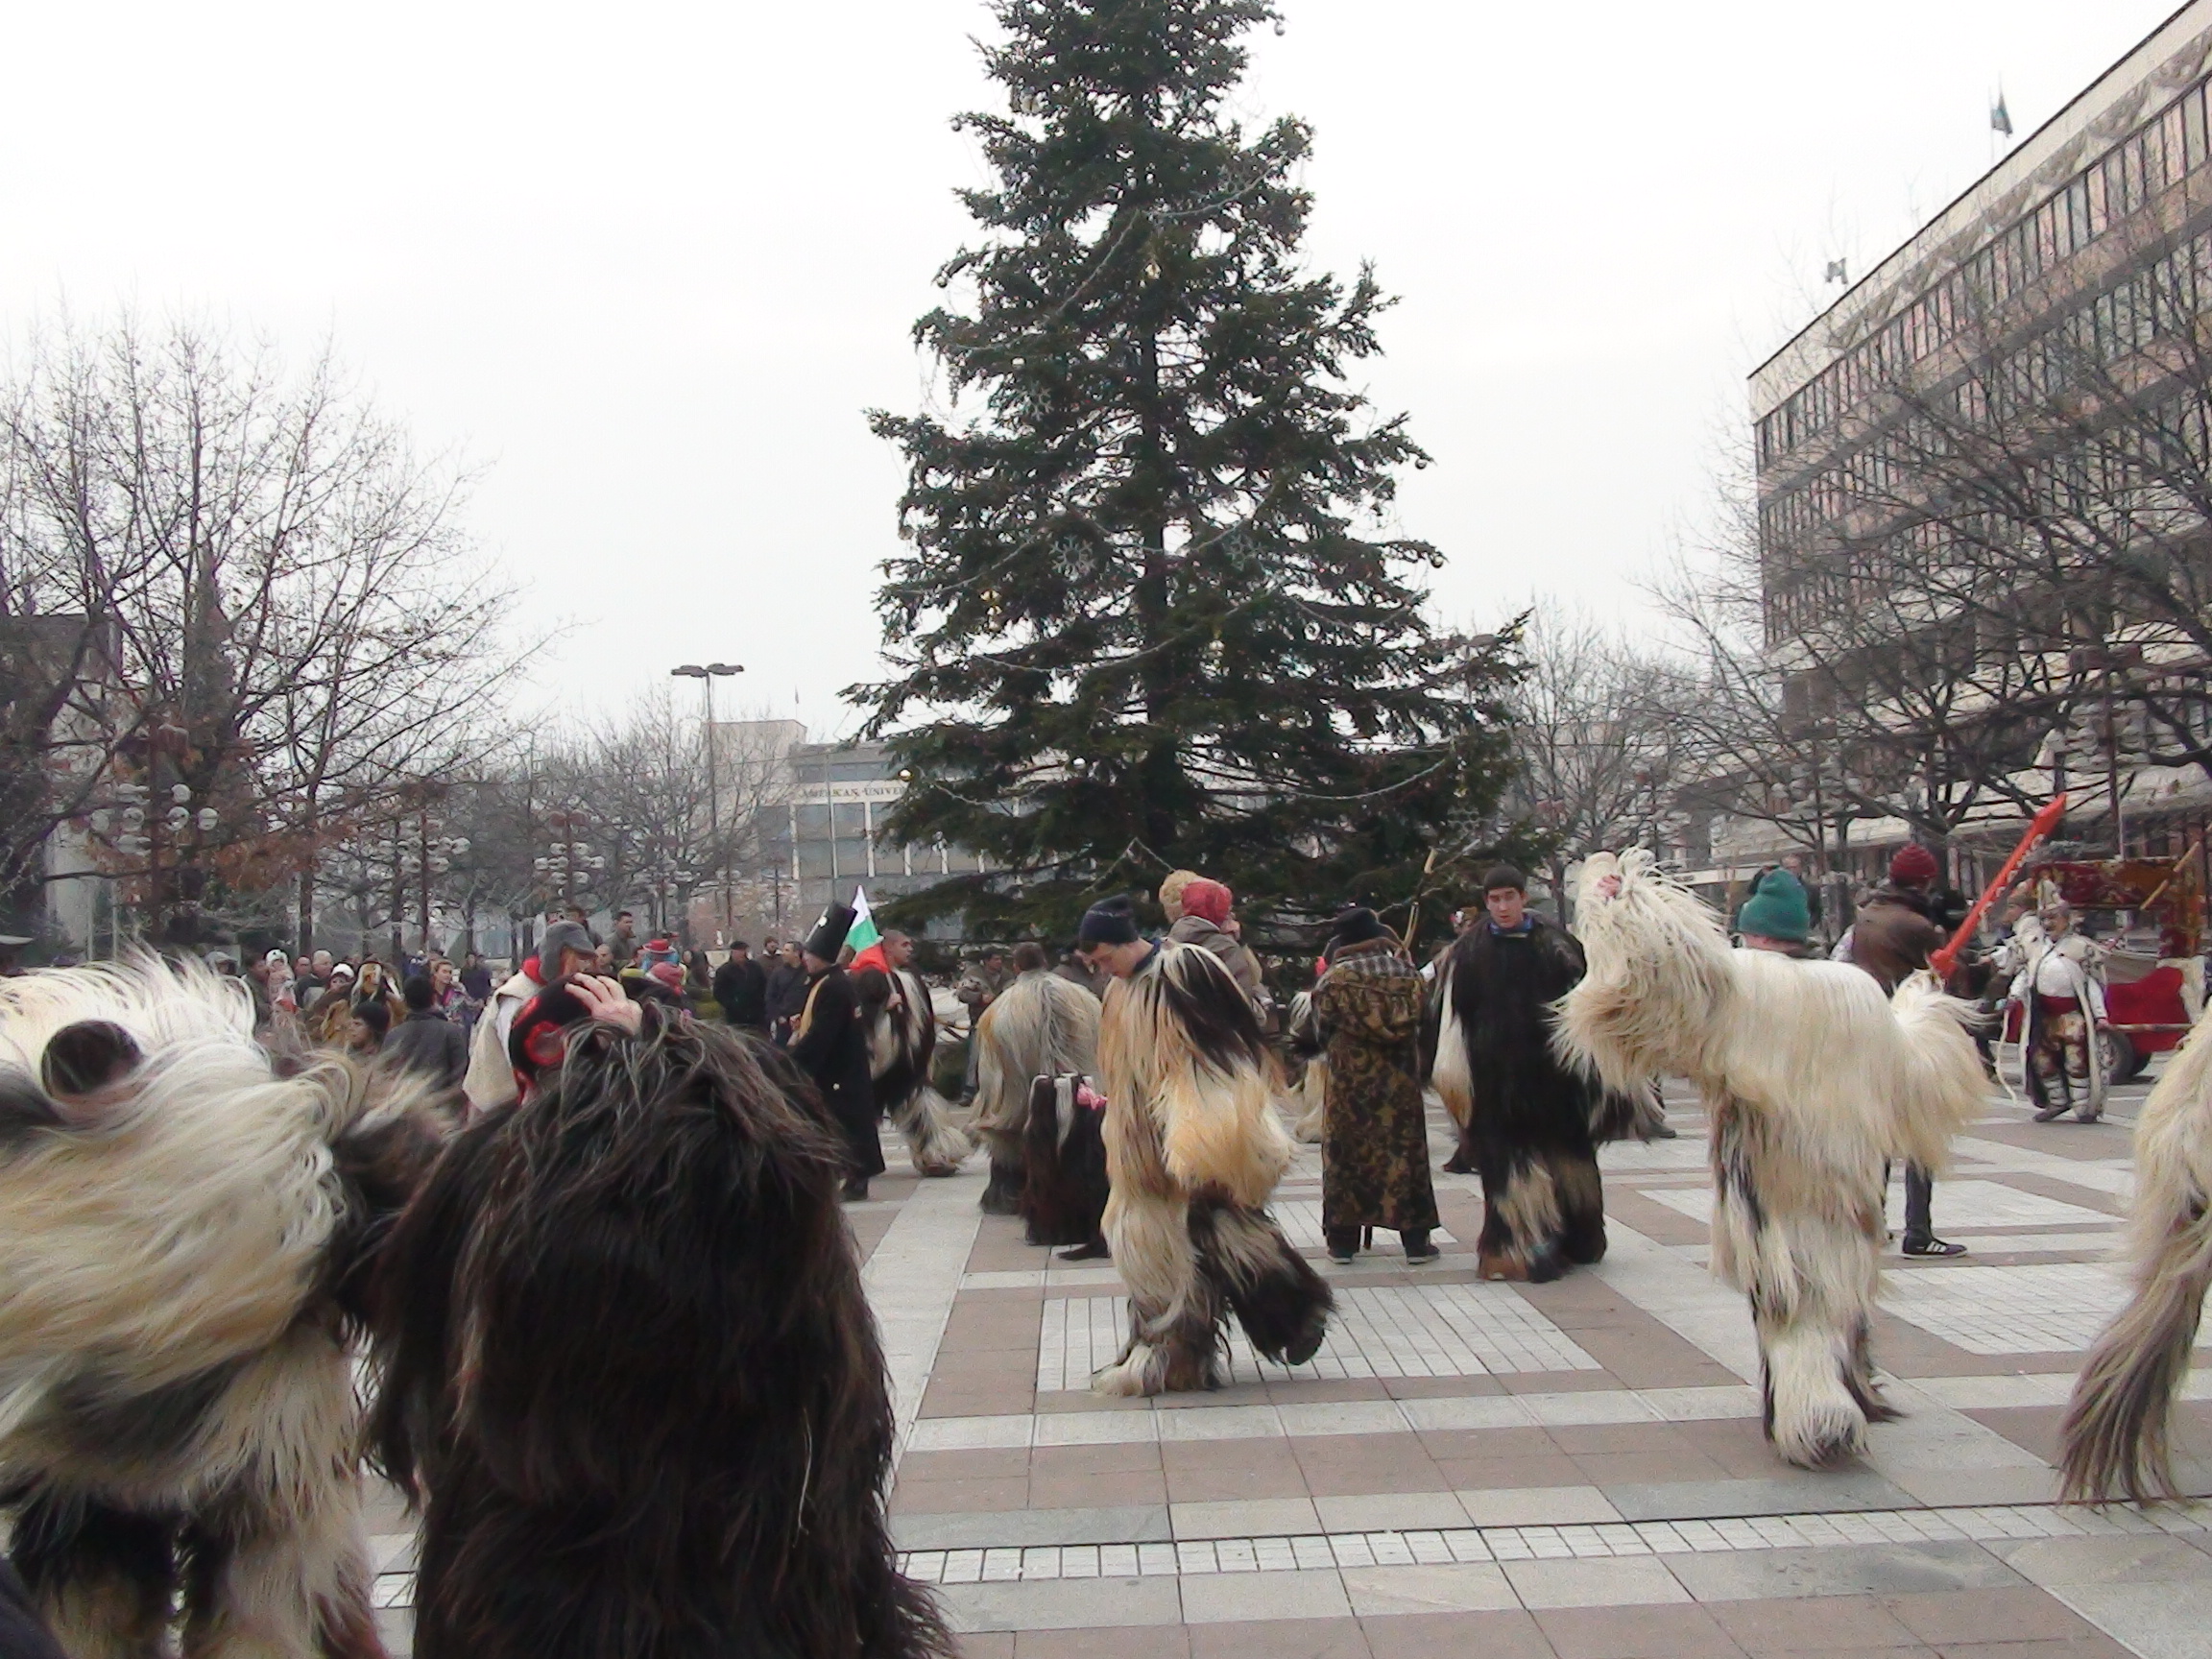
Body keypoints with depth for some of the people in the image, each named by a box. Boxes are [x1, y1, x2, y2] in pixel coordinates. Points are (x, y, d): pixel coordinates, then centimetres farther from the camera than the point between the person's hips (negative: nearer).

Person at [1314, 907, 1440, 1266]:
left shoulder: (1335, 978, -7)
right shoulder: (1404, 972, 0)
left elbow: (1323, 1024, 2)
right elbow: (1420, 1015, 12)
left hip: (1349, 1078, -2)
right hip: (1400, 1078, 2)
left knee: (1347, 1150, 5)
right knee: (1404, 1147, 7)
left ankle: (1343, 1240, 7)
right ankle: (1415, 1240, 9)